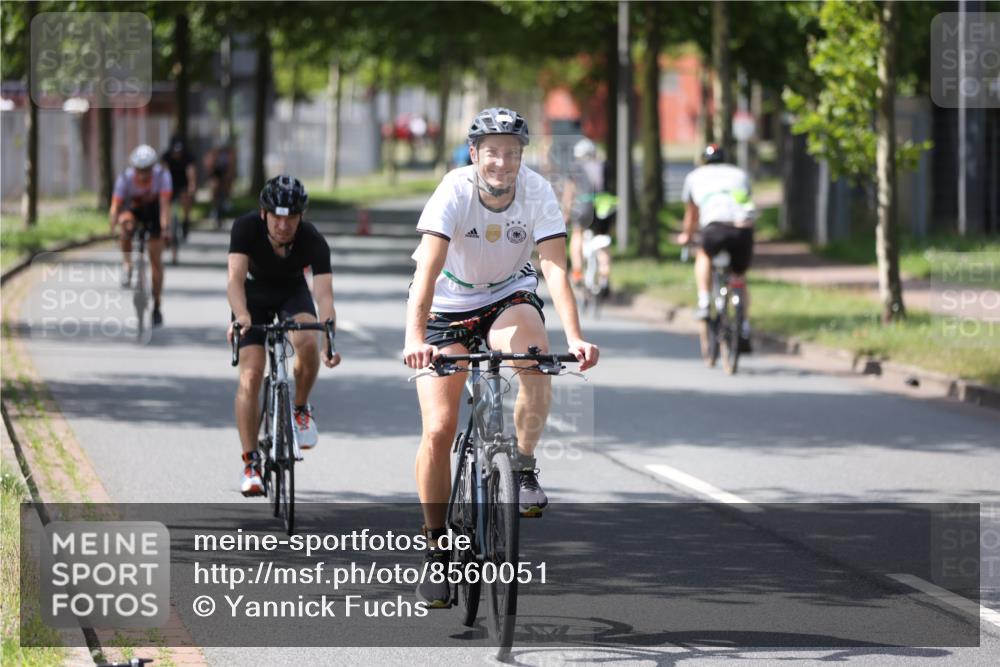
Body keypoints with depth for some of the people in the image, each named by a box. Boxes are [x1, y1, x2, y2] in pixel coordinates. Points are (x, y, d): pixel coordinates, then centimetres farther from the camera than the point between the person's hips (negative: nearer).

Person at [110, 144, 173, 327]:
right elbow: (115, 206, -34)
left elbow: (164, 203, -36)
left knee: (156, 260, -3)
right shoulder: (125, 178, -29)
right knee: (126, 222, -38)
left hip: (153, 211, 0)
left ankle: (156, 307, 9)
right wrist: (113, 229, -49)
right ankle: (127, 265, -18)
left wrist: (165, 228, -48)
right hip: (133, 208, 0)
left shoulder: (162, 175, -30)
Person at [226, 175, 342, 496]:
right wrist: (241, 316, -61)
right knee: (250, 377, -14)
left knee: (307, 341, -33)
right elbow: (236, 277, -41)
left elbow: (324, 294, -38)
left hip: (293, 292, 0)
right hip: (254, 294, 0)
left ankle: (301, 408, -5)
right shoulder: (246, 227, -31)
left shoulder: (313, 241, -31)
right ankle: (251, 464, -6)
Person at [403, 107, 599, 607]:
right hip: (449, 307, -1)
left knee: (534, 349, -35)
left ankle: (525, 467, -15)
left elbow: (555, 269, -28)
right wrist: (415, 339, -50)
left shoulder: (537, 193, -20)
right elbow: (427, 271, -36)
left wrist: (575, 338, -42)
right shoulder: (453, 192, -26)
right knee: (438, 431, -9)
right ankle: (436, 548, 7)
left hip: (508, 298, 1)